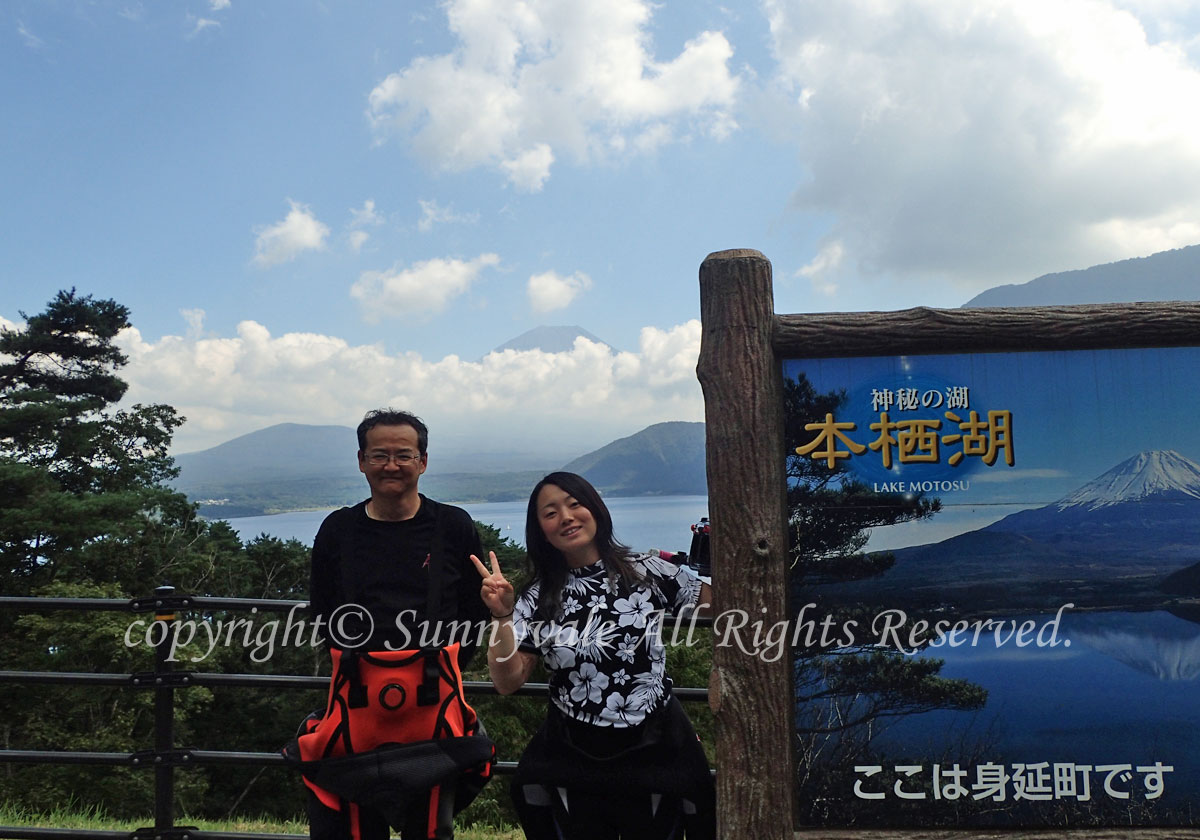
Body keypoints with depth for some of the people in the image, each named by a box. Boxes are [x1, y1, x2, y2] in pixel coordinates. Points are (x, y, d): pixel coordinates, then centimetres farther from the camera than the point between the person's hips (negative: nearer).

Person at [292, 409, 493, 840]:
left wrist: (442, 667, 2)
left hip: (433, 702, -1)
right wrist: (356, 662, 5)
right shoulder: (337, 530, 9)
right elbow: (322, 615, 16)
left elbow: (476, 614, 9)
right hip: (357, 701, 1)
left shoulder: (454, 526, 4)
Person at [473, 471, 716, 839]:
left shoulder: (647, 571, -6)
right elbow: (508, 682, -6)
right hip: (572, 760, 1)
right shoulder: (538, 599, -2)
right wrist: (502, 616, -18)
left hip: (654, 752, -1)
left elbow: (717, 603, 3)